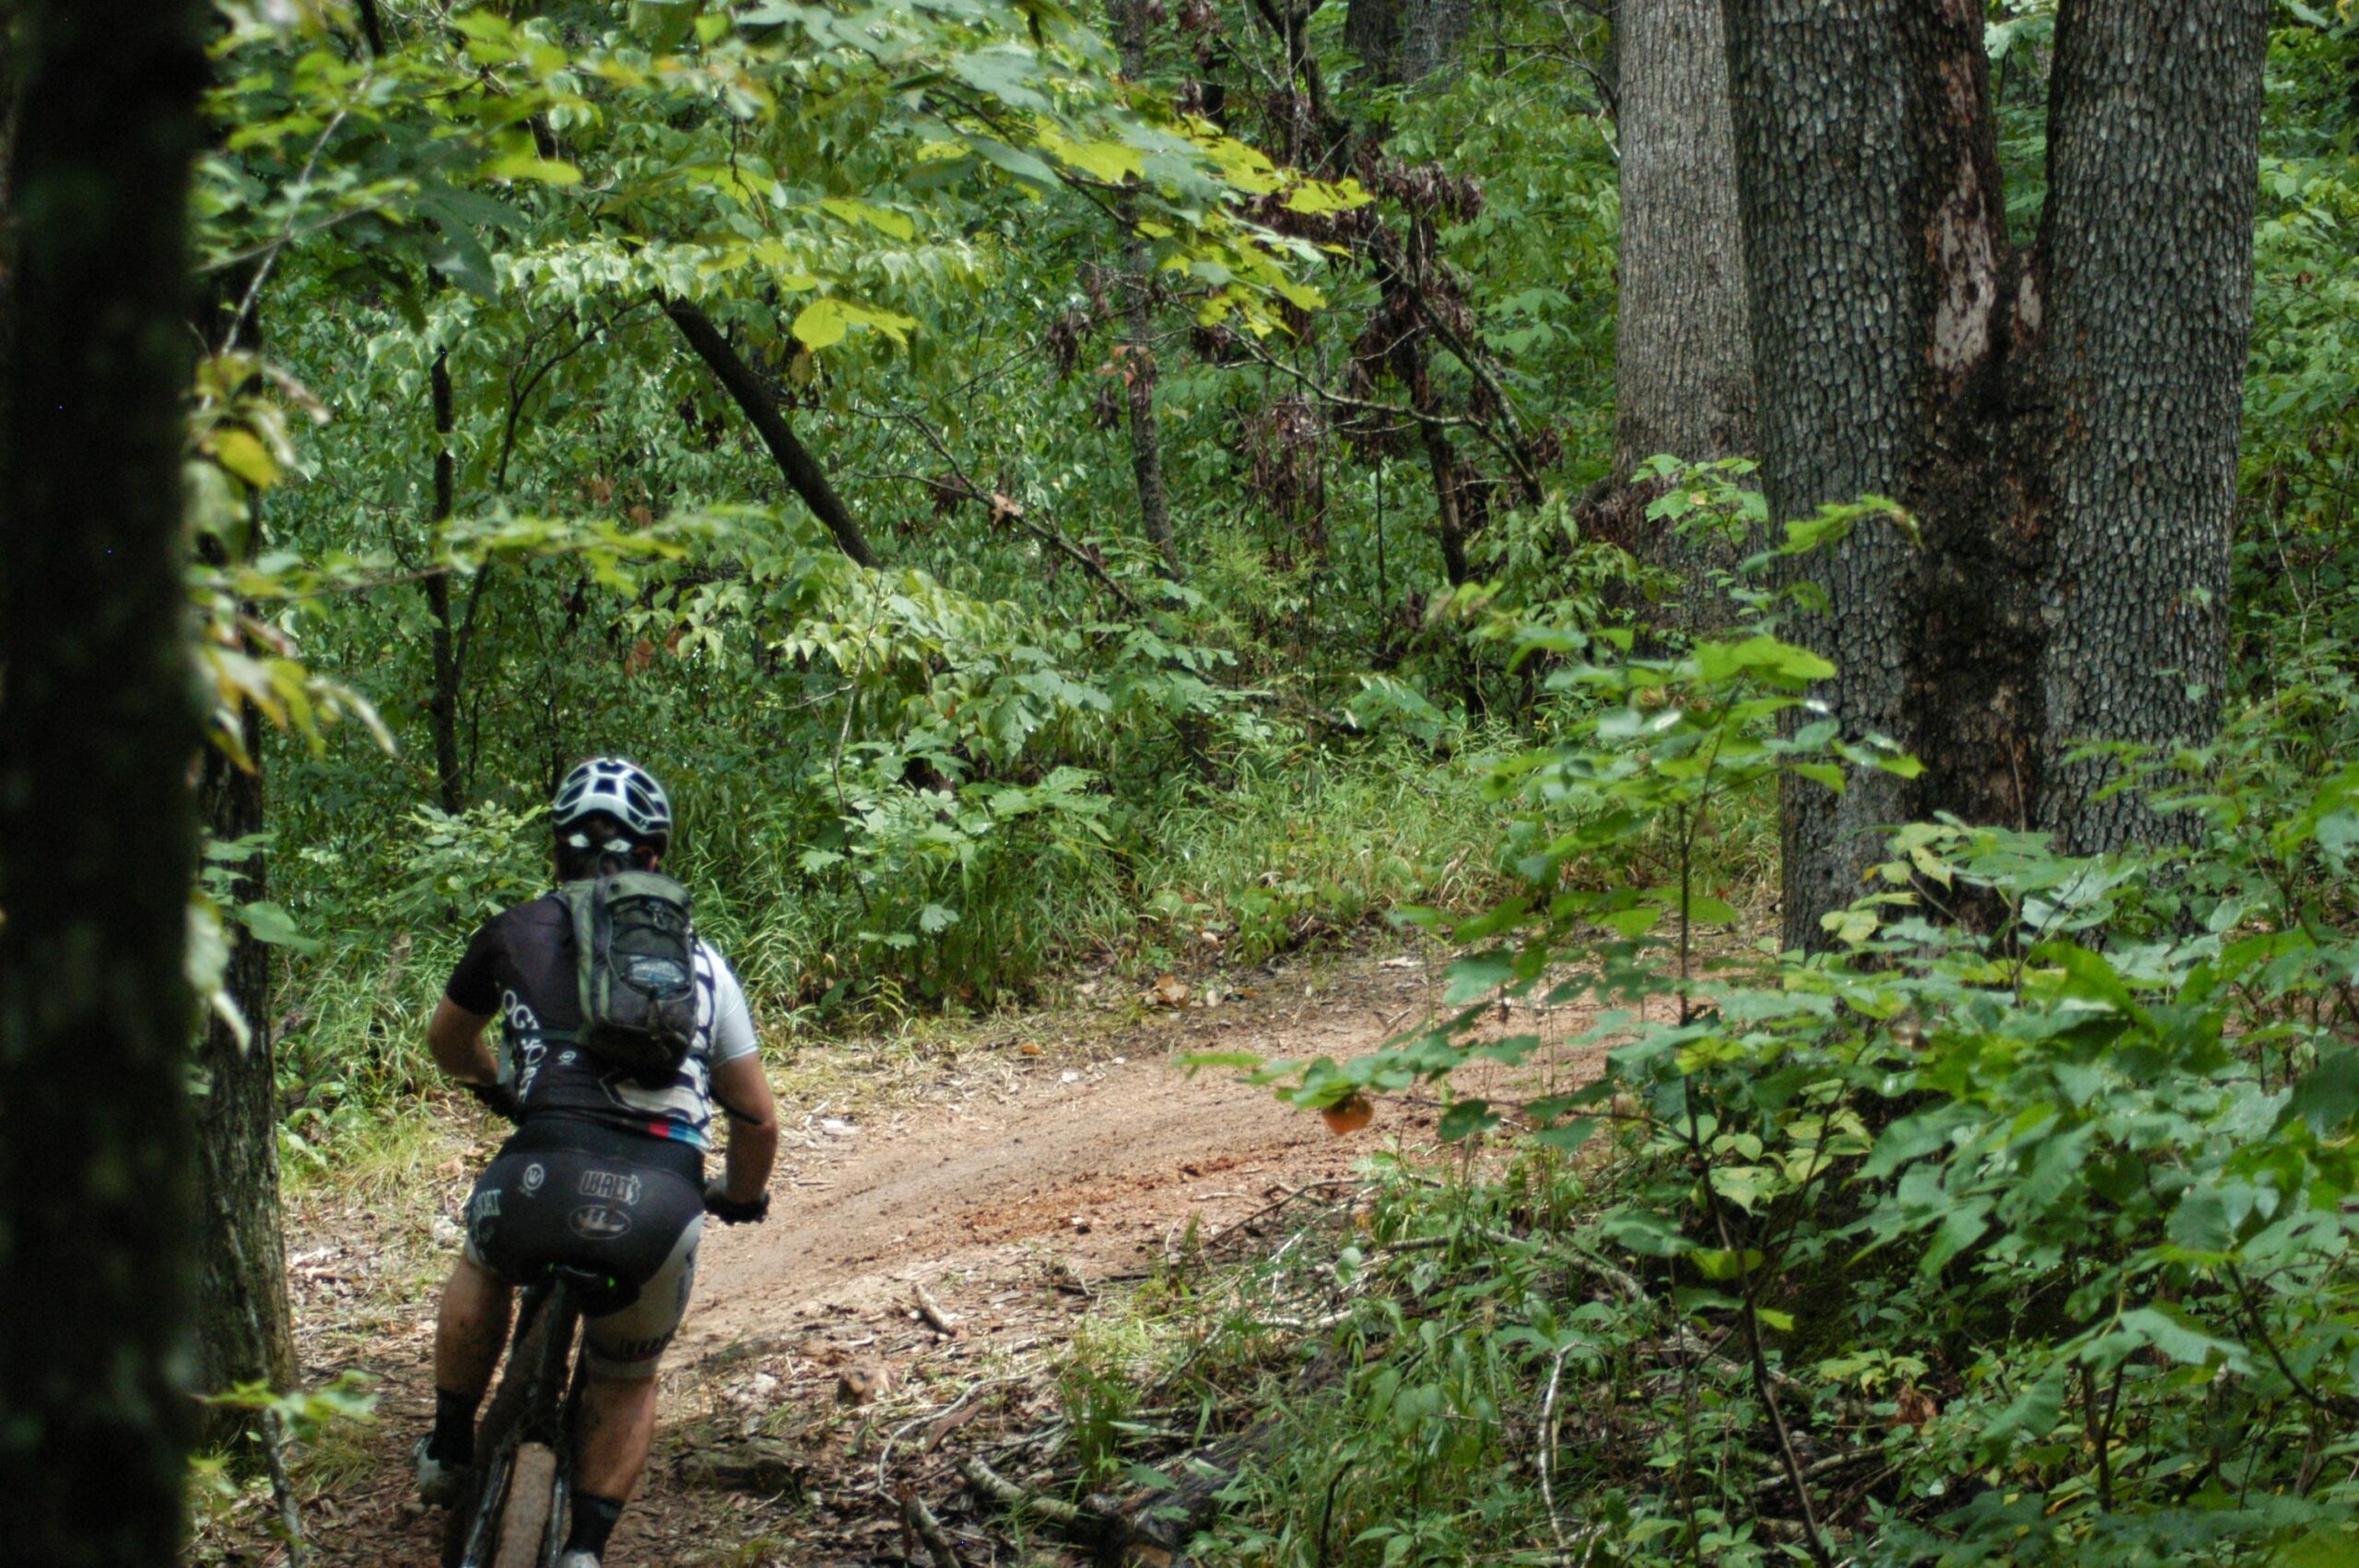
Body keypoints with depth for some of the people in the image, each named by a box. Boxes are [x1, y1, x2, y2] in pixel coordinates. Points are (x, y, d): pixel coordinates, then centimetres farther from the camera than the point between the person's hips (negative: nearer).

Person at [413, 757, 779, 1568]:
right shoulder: (700, 961, 22)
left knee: (483, 1267, 36)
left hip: (544, 1173, -1)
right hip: (663, 1200, 1)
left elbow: (447, 1043, 38)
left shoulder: (517, 932, 19)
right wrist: (741, 1199, 44)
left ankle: (449, 1451, 37)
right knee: (626, 1382, 27)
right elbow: (758, 1119, 23)